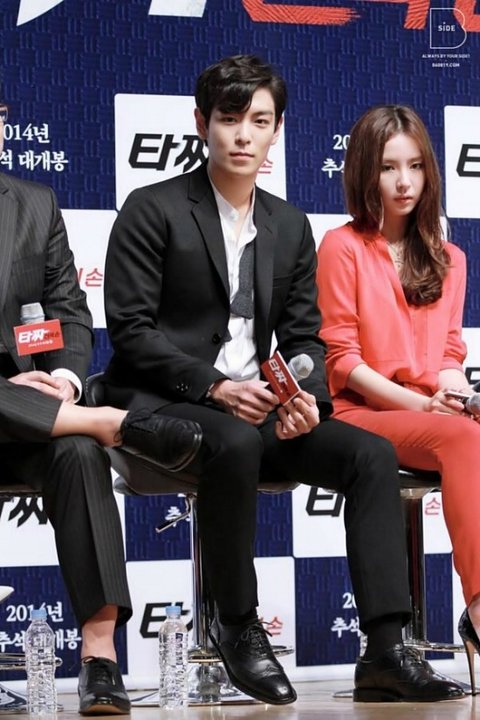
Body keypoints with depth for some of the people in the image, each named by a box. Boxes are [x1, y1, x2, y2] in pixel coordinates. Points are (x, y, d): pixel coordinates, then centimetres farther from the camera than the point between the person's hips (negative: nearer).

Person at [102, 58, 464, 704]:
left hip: (259, 411, 6)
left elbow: (303, 336, 13)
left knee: (372, 453, -17)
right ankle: (236, 627, -20)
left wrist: (305, 401, -10)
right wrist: (214, 388, -21)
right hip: (163, 404, -6)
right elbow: (131, 330, -9)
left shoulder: (291, 227, 16)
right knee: (237, 445, -38)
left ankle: (386, 652, -21)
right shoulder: (153, 210, -2)